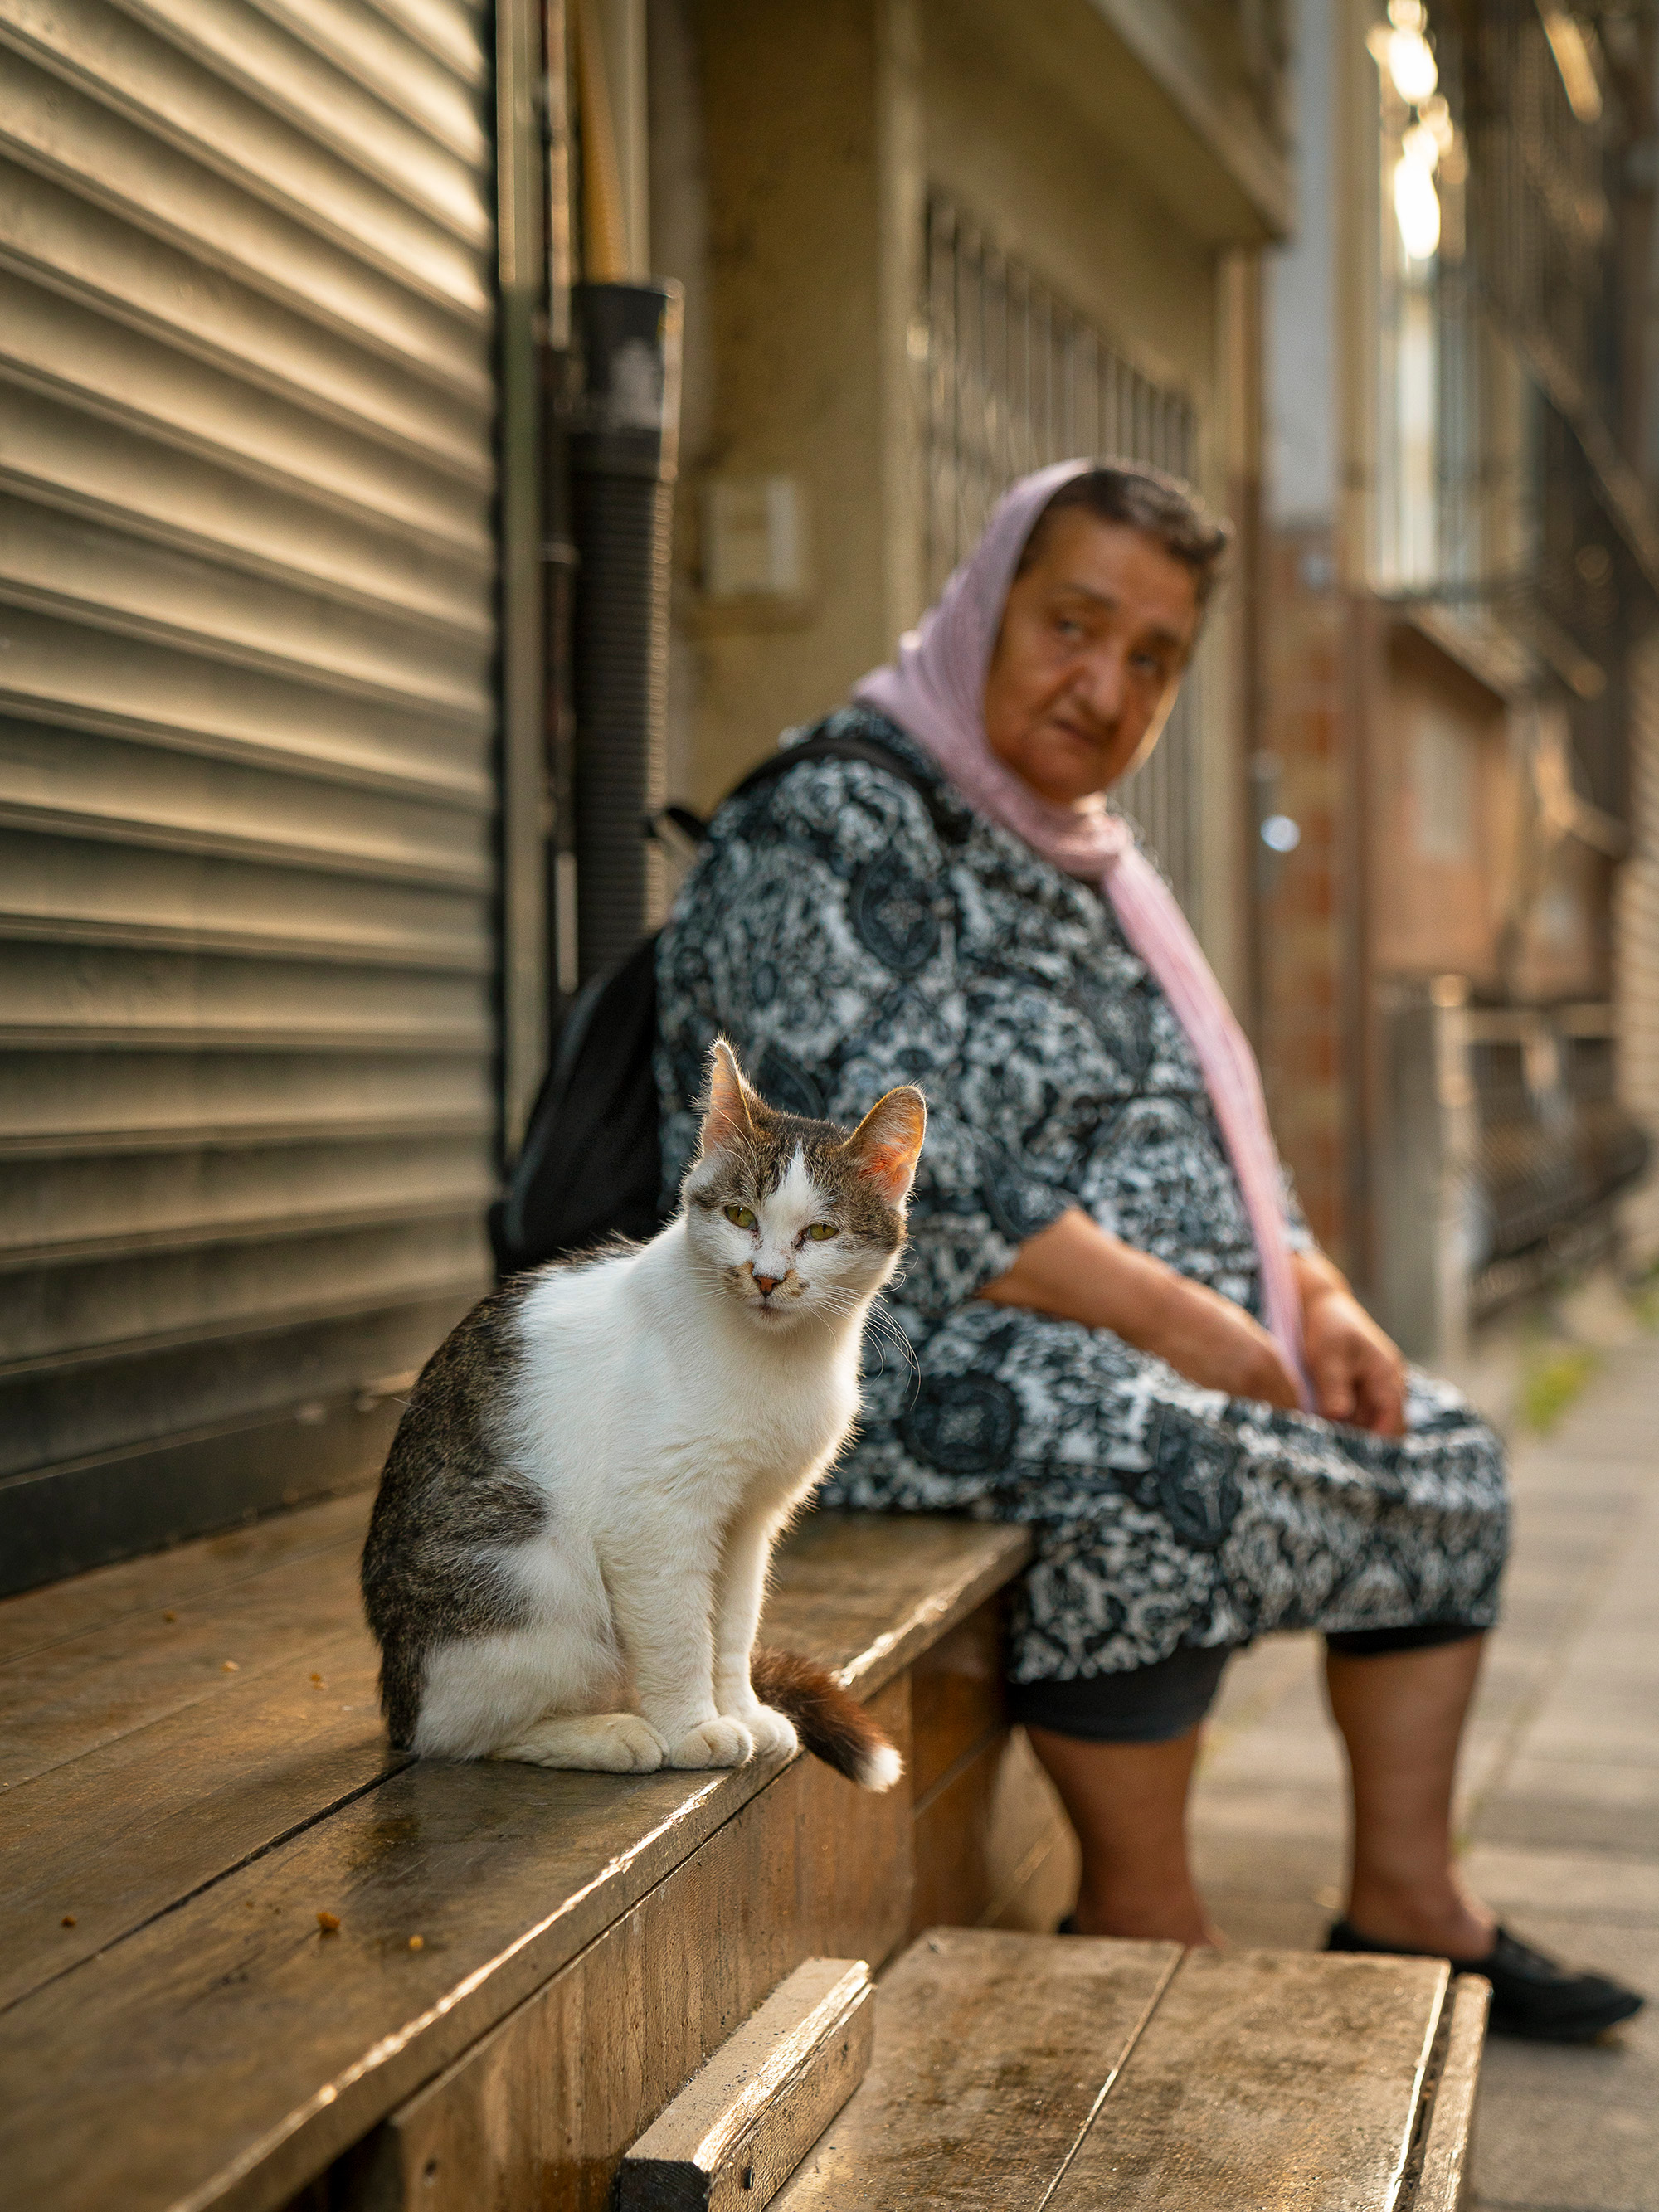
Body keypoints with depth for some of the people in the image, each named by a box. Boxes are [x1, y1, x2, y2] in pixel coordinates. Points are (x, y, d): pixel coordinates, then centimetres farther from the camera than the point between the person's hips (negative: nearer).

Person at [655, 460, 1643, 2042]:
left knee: (1439, 1452, 9)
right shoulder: (835, 829, -14)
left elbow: (1209, 1127, 21)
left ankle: (1405, 1898, 15)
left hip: (1149, 1355, 10)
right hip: (894, 1359, -10)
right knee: (1156, 1469, -36)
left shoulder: (1080, 859, 15)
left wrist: (1313, 1295, 2)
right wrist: (1168, 1315, -21)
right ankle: (1142, 1927, -17)